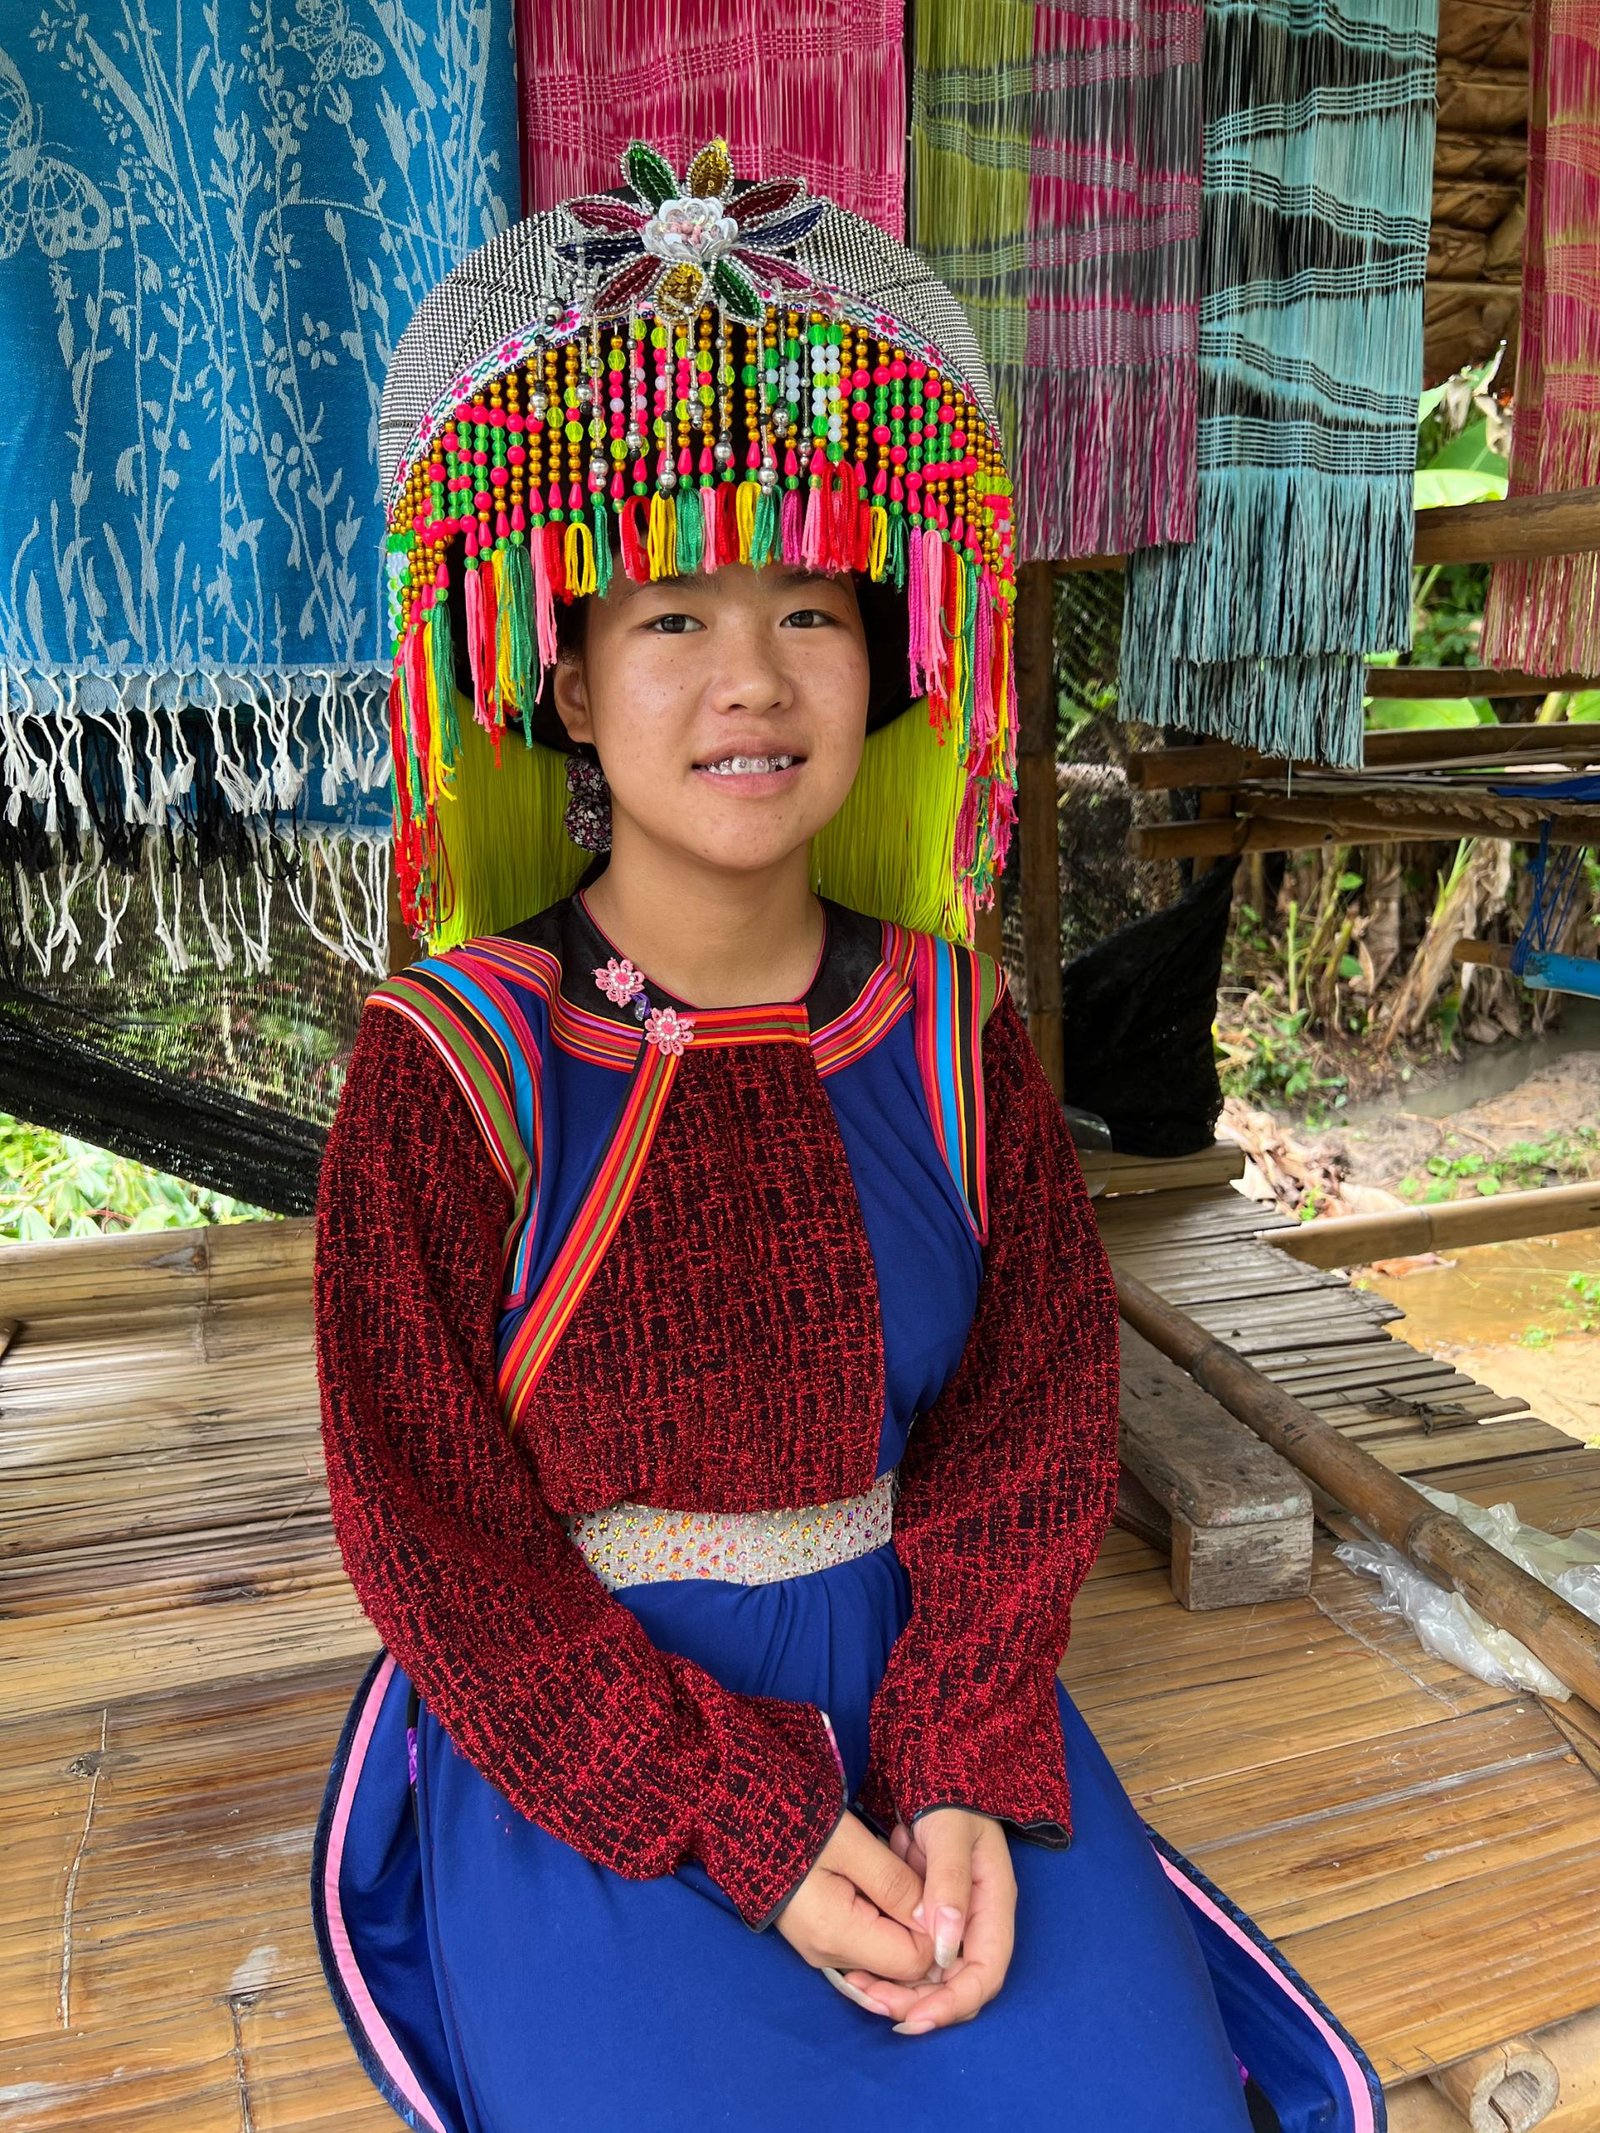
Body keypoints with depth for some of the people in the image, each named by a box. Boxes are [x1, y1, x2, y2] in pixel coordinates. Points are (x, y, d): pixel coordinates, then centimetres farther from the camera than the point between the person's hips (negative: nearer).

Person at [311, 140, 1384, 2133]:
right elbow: (440, 1531, -10)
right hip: (571, 1755, -2)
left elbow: (1031, 1421, -1)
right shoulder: (449, 1068, -12)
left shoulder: (947, 1025, -2)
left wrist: (965, 1776, -13)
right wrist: (746, 1828, -15)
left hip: (931, 1695, 3)